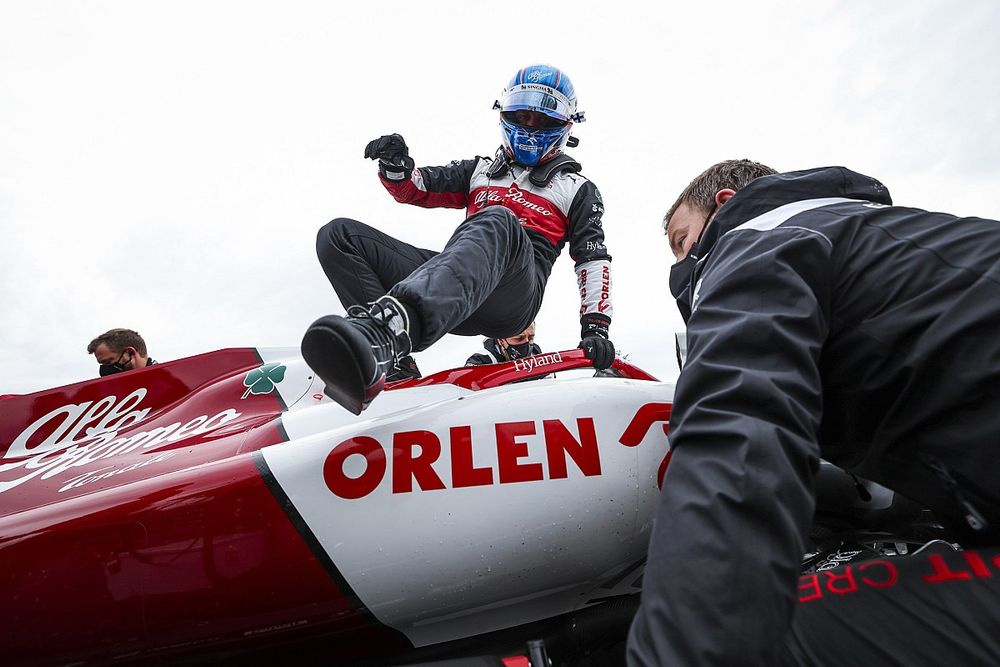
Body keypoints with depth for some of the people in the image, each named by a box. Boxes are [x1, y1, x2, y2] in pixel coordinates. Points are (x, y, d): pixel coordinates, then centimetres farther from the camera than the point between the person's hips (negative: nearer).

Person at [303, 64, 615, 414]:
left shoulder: (577, 188, 23)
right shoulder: (482, 169, 34)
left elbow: (593, 257, 12)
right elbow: (417, 189, 27)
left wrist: (596, 326, -2)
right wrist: (395, 165, 3)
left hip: (513, 295, -4)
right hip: (449, 288, 5)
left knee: (497, 223, -38)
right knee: (338, 235, -9)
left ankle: (390, 327, -63)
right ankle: (394, 372, -27)